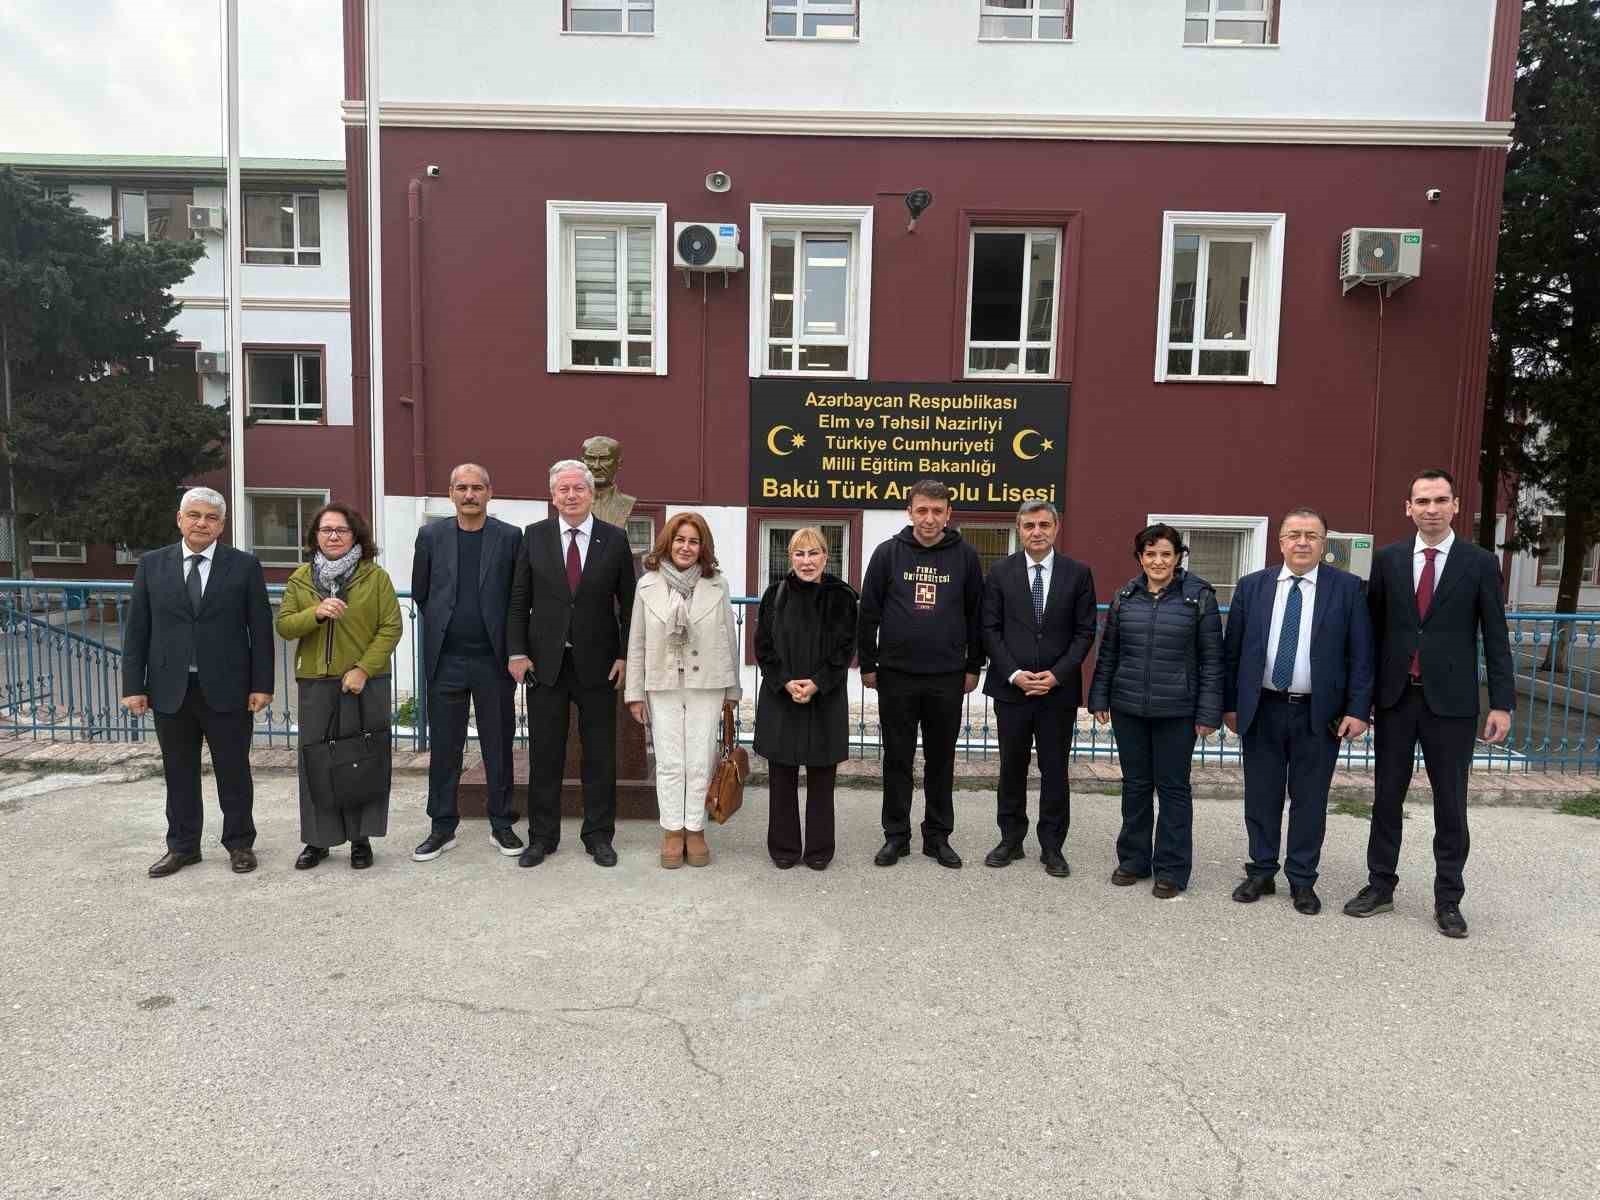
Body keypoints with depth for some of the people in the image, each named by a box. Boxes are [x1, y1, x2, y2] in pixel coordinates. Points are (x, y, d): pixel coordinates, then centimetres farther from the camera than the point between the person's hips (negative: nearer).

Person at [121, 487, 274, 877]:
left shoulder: (245, 566, -1)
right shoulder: (151, 564, 5)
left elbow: (261, 629, -1)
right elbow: (137, 630, 5)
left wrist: (262, 684, -6)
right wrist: (133, 686, 0)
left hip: (226, 689, -2)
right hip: (170, 690, 2)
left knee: (234, 772, 8)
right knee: (179, 774, 12)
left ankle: (240, 844, 22)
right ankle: (182, 846, 25)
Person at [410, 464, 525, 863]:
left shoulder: (510, 537, 0)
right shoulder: (431, 535, 4)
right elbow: (420, 593, 12)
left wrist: (507, 639, 5)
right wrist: (444, 625, 13)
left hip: (493, 659, -1)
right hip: (446, 660, 1)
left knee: (499, 746, 7)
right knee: (444, 747, 8)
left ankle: (502, 825, 19)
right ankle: (442, 827, 19)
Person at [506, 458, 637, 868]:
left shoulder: (615, 539, 1)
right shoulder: (534, 536, 2)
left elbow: (627, 603, 3)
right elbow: (518, 600, 3)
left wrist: (625, 656, -3)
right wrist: (516, 652, -4)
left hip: (598, 663, 0)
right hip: (545, 662, 1)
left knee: (600, 755, 7)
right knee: (544, 754, 8)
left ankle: (599, 835, 21)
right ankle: (542, 836, 21)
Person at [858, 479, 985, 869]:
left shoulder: (965, 556, 1)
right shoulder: (888, 553, -1)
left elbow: (976, 615, 6)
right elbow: (868, 612, 2)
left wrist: (973, 667, 5)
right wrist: (868, 665, 0)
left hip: (947, 678, 1)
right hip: (896, 676, 0)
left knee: (941, 760, 10)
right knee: (897, 759, 8)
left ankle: (938, 836, 22)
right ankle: (896, 836, 19)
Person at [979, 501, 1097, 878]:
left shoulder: (1078, 573, 1)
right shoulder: (1000, 572, 1)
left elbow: (1085, 632, 0)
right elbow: (990, 629, 0)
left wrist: (1057, 675, -11)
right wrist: (1014, 674, -11)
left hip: (1059, 689, 0)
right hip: (1011, 687, 1)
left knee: (1055, 769, 7)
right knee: (1012, 766, 10)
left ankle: (1052, 846, 19)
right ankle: (1011, 839, 23)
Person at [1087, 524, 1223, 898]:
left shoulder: (1199, 597, -5)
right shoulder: (1125, 596, 5)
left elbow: (1211, 659, -5)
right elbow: (1108, 653, 10)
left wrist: (1208, 713, -8)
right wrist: (1099, 698, 7)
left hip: (1176, 711, -3)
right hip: (1128, 708, 3)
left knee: (1173, 787, 6)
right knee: (1135, 784, 13)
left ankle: (1171, 868, 17)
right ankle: (1133, 859, 25)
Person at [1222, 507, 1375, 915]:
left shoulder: (1348, 588, -1)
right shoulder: (1252, 586, 4)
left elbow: (1361, 654, -3)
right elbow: (1232, 650, 6)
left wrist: (1358, 709, -9)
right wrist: (1229, 704, 4)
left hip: (1319, 714, -1)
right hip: (1262, 710, 2)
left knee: (1309, 801, 8)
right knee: (1261, 797, 10)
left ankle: (1302, 880, 21)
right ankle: (1261, 873, 24)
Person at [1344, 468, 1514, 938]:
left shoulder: (1480, 563, -1)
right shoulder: (1387, 559, 3)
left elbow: (1495, 638, -1)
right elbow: (1373, 628, 6)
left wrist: (1502, 703, -7)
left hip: (1450, 701, -2)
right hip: (1395, 697, 2)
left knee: (1450, 804, 7)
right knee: (1386, 796, 10)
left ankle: (1448, 899, 19)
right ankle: (1380, 885, 23)